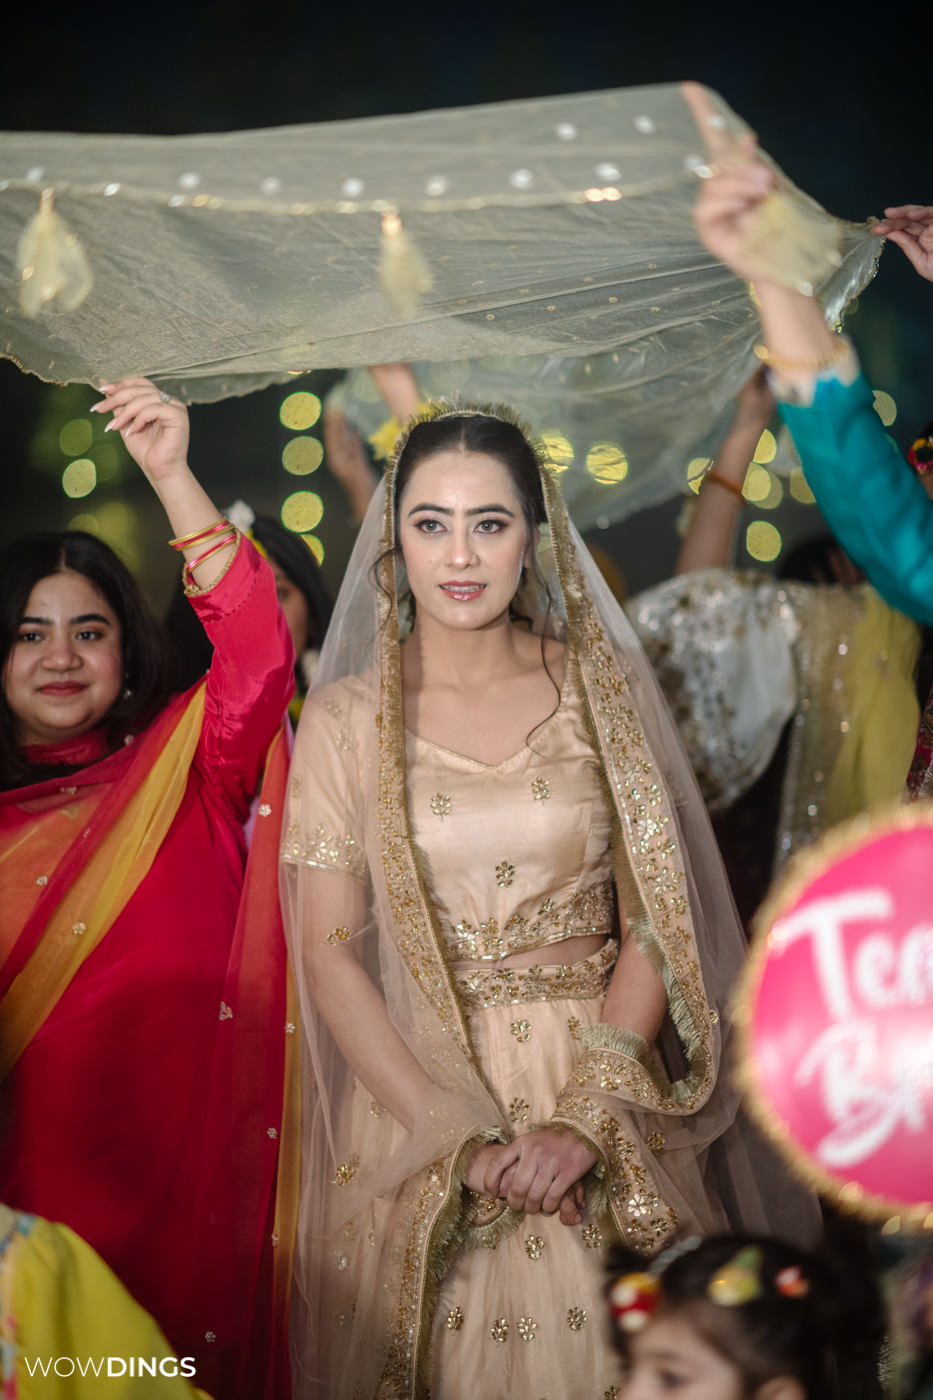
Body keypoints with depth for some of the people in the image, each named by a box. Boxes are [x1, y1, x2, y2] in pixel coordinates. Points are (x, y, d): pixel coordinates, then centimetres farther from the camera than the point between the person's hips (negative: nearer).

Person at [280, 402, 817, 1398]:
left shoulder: (603, 689, 0)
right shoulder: (346, 716, -2)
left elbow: (656, 922, -4)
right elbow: (328, 954, -5)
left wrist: (586, 1121, -15)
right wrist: (460, 1138, -14)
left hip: (606, 1084, 1)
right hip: (415, 1097, 0)